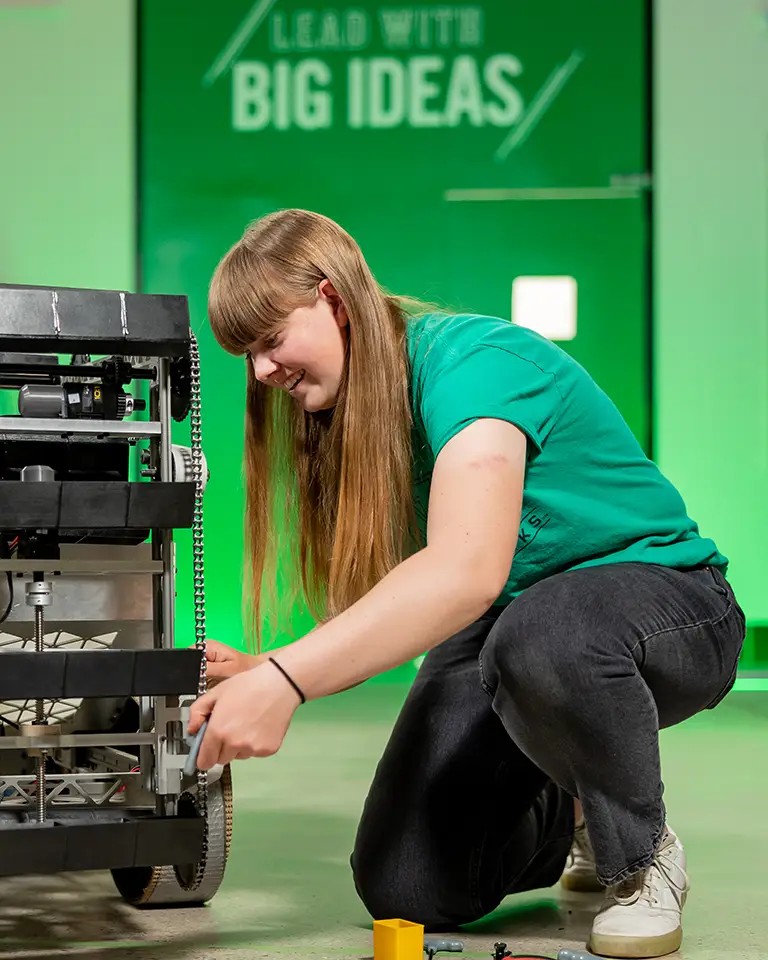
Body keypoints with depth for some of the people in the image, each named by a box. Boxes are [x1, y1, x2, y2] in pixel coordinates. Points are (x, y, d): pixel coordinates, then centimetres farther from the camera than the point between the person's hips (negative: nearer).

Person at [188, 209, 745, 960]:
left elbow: (464, 574, -41)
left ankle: (642, 852, -12)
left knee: (535, 638, -44)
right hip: (496, 623, 8)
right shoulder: (353, 410, 4)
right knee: (402, 889, -8)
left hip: (658, 595, -7)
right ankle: (571, 821, 24)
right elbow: (381, 619, -2)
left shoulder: (470, 361, -24)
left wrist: (285, 680, -47)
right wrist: (260, 675, -20)